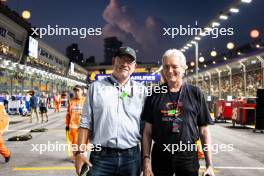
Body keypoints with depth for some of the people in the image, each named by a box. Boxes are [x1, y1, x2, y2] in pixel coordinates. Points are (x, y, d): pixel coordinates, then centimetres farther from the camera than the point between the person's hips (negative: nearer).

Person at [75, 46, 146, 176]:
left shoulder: (141, 90, 5)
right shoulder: (96, 87, 3)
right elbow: (86, 123, 1)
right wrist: (80, 152, -5)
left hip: (131, 157, 2)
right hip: (101, 157, -1)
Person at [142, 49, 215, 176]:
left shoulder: (196, 94, 0)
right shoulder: (154, 95, 0)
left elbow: (204, 131, 1)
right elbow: (147, 131, 1)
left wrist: (209, 164, -2)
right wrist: (146, 161, -4)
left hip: (188, 156, 0)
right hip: (160, 156, 1)